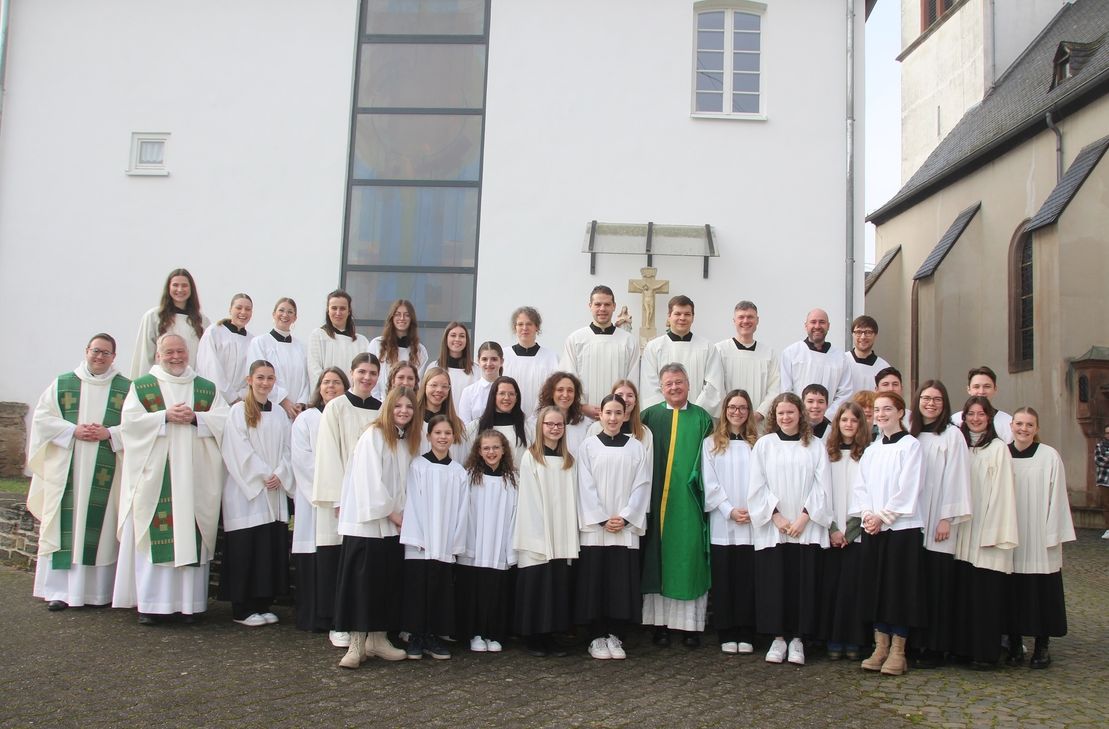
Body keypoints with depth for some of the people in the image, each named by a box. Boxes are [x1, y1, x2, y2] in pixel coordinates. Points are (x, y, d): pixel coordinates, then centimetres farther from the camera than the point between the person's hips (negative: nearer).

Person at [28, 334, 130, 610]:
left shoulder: (127, 388, 7)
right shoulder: (62, 384, 10)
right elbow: (42, 417, 4)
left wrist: (110, 433, -13)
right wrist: (73, 431, -9)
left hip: (107, 473, -1)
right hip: (67, 471, 1)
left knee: (101, 528, -1)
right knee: (65, 527, -1)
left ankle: (98, 590, 5)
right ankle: (59, 590, 5)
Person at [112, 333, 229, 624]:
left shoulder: (207, 389, 14)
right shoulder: (142, 386, 10)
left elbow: (224, 420, 4)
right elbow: (129, 420, -3)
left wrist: (195, 417, -10)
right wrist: (165, 416, -12)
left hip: (194, 477, 2)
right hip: (155, 474, -1)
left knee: (191, 533, 0)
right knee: (153, 536, -5)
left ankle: (189, 599, 5)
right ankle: (149, 602, 0)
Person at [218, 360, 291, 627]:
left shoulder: (279, 414, 13)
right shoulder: (239, 411, -3)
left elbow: (286, 449, 10)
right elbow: (239, 450, -9)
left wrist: (280, 475, -7)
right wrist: (263, 476, -12)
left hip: (275, 493, 5)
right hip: (245, 491, -5)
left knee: (273, 547, 4)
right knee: (246, 549, -3)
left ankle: (264, 604, 14)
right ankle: (243, 609, 4)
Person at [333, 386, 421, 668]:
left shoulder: (409, 440, 12)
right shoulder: (373, 435, -9)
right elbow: (370, 480, -14)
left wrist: (402, 514, 2)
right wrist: (392, 513, -11)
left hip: (393, 525, 7)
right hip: (367, 521, -7)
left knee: (388, 582, 7)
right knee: (362, 582, -5)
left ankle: (378, 638, 16)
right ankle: (356, 643, 0)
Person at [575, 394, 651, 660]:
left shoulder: (636, 447, 6)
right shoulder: (588, 446, 3)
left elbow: (642, 485, 1)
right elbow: (585, 487, -2)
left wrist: (625, 517, -9)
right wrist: (602, 519, -10)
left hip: (626, 527, 1)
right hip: (594, 526, -1)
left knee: (623, 582, 1)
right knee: (595, 581, 0)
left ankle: (615, 636, 11)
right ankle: (597, 637, 10)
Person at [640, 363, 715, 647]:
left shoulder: (702, 418, 7)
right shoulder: (650, 416, 5)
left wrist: (704, 491, -5)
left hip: (690, 502, 0)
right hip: (658, 502, 0)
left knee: (690, 558, 1)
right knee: (658, 559, 3)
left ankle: (691, 625, 9)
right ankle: (660, 623, 11)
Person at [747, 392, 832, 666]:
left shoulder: (815, 446, 6)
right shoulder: (764, 444, 5)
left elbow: (821, 486, 1)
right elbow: (757, 485, 2)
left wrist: (804, 516, -9)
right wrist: (776, 515, -8)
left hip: (807, 528, 0)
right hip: (772, 528, 0)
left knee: (804, 583, 0)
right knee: (774, 583, 1)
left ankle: (797, 639, 9)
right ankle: (778, 638, 10)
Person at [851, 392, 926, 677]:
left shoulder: (910, 446, -4)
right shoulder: (871, 450, 14)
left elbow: (908, 488, -11)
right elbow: (860, 486, 10)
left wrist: (882, 516, -13)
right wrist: (866, 514, -7)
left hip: (902, 527, -6)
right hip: (872, 527, 6)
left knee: (900, 587, -2)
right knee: (875, 587, 6)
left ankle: (897, 651, 4)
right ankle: (880, 647, 14)